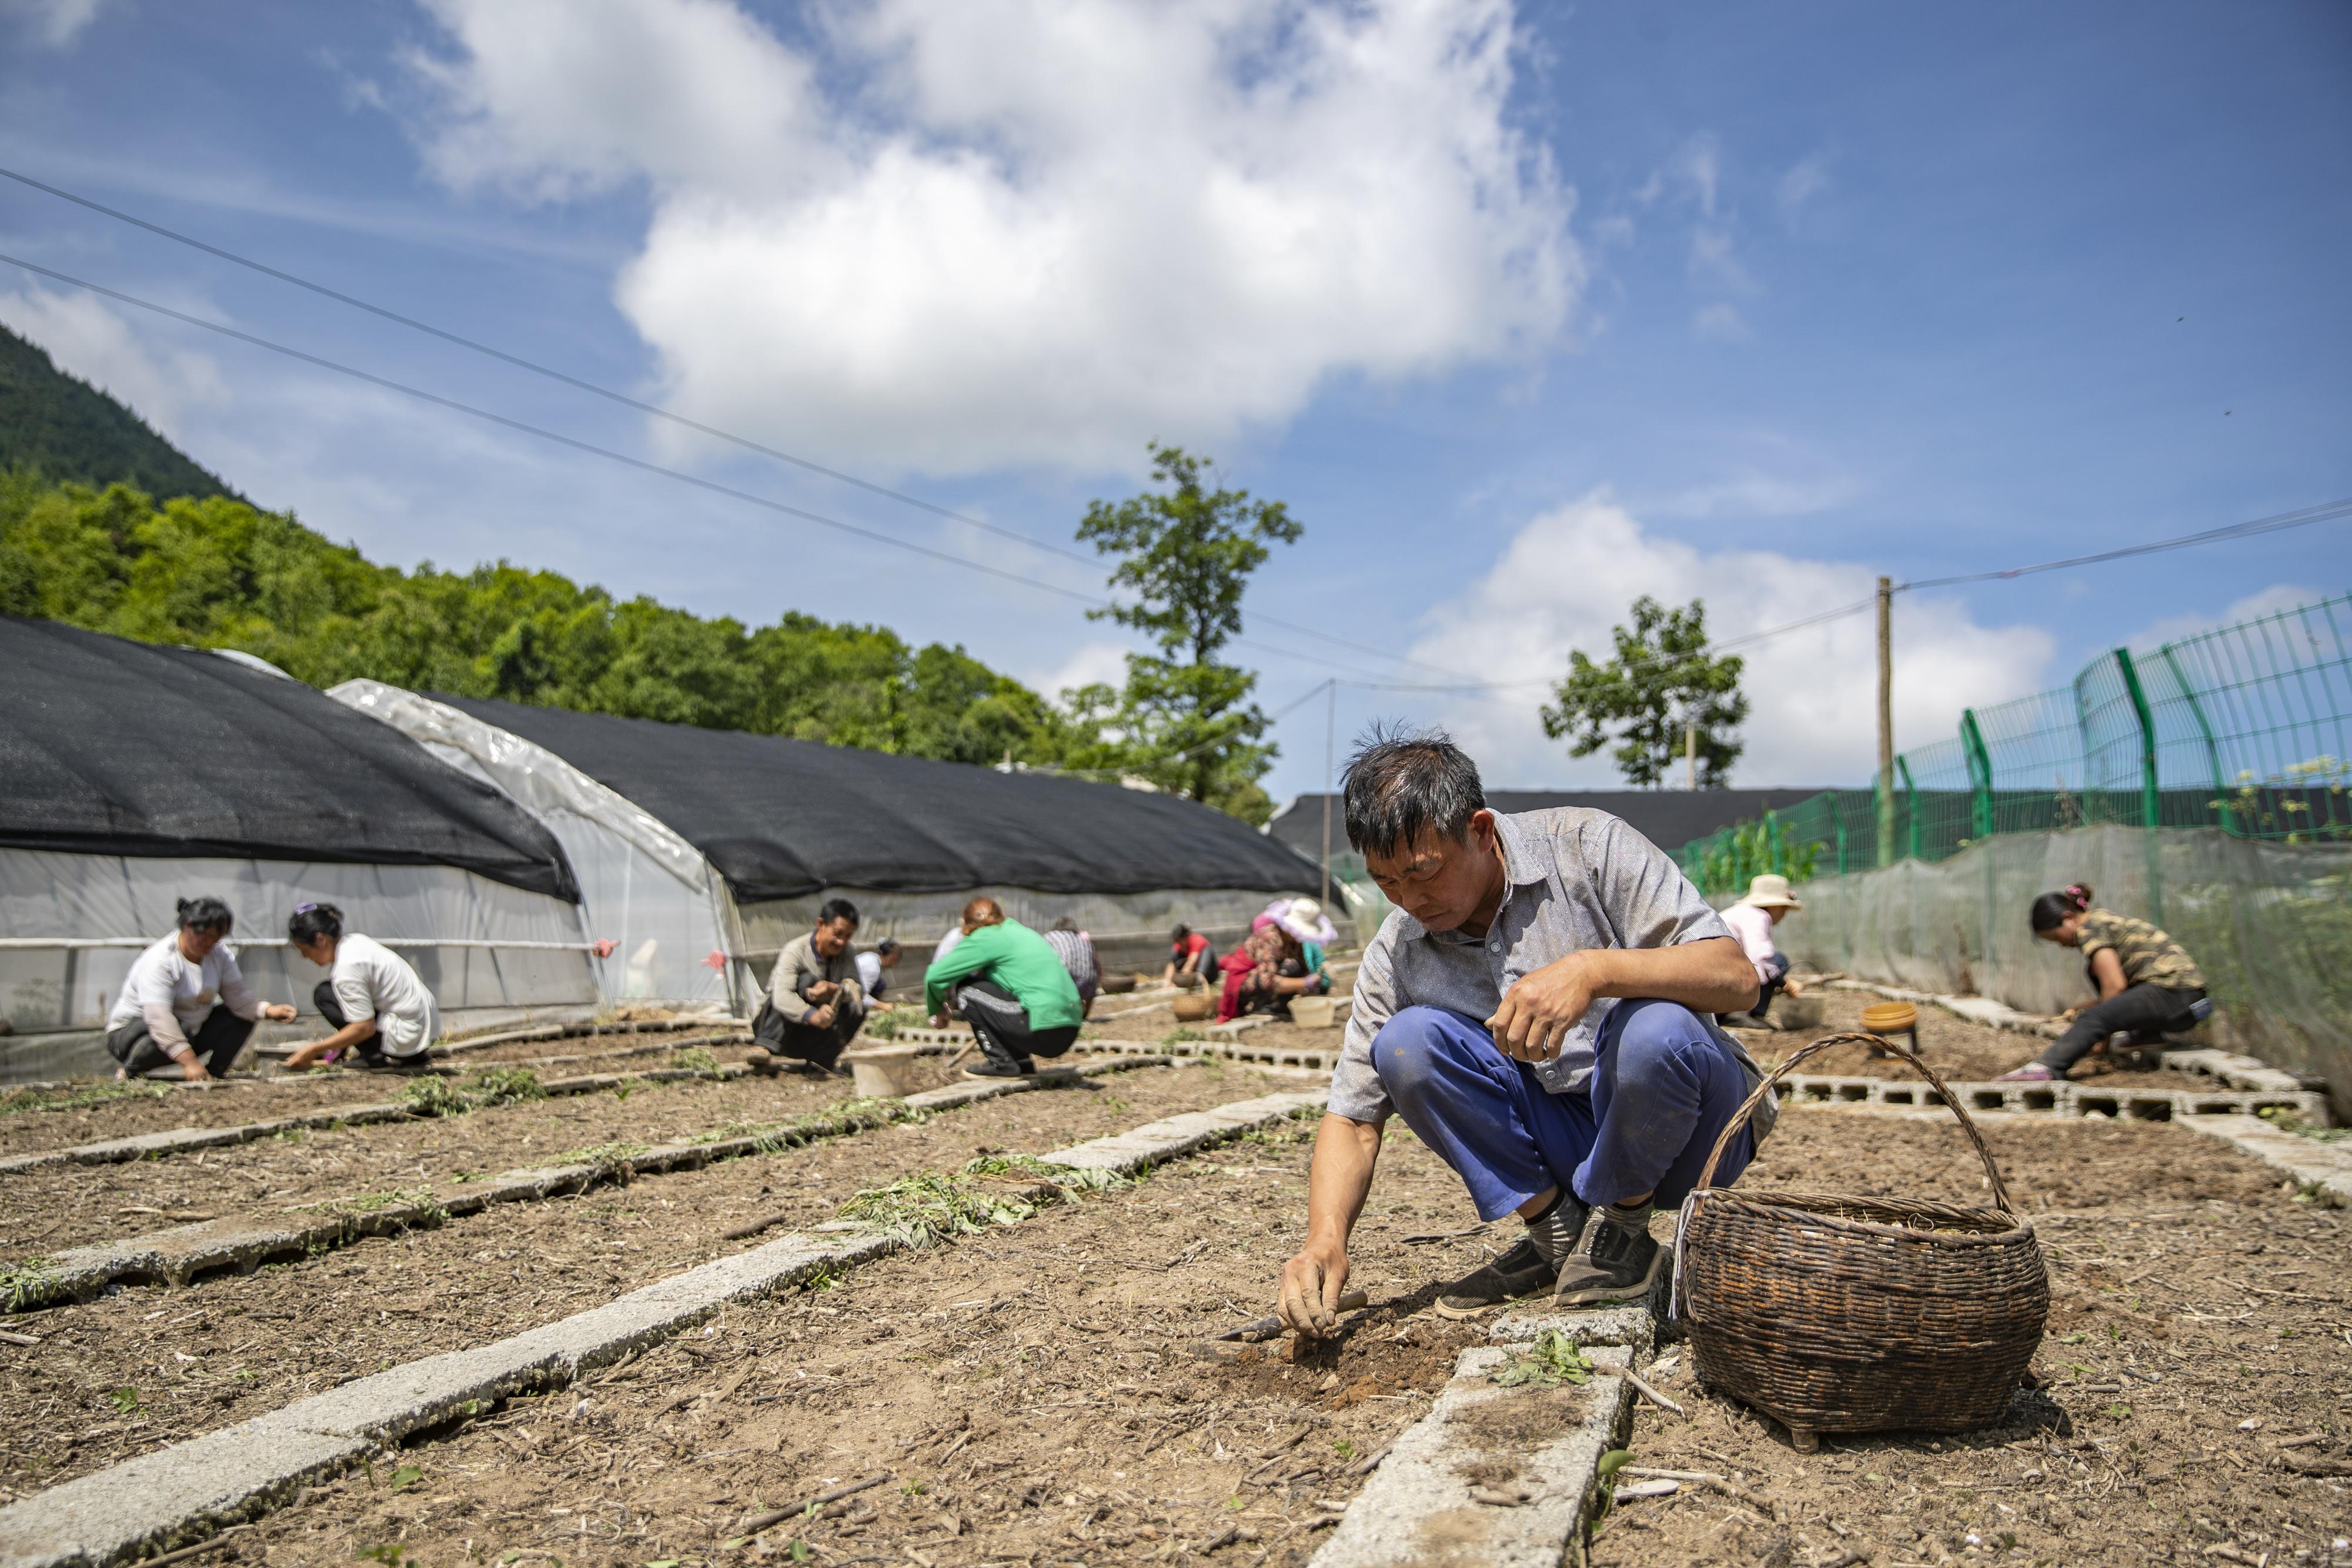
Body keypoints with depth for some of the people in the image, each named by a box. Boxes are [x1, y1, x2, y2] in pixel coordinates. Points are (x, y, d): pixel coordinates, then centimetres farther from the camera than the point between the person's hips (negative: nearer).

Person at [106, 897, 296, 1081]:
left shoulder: (219, 954, -4)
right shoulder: (158, 961, -27)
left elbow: (237, 994, -9)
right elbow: (158, 1017, -36)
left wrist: (268, 1010, -31)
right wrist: (190, 1062, -44)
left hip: (191, 1029, 6)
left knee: (243, 1018, -10)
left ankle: (214, 1074, -2)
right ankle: (128, 1072, -9)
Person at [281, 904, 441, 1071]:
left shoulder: (347, 966, -20)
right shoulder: (353, 940, 6)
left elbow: (364, 1028, -20)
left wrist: (314, 1050, -11)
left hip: (407, 1036, -9)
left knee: (325, 995, -7)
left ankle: (380, 1056, -6)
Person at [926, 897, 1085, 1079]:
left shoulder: (985, 938, 0)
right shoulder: (1021, 931, 23)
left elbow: (935, 976, 1)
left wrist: (937, 1011, 19)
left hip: (1043, 1034, -8)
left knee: (966, 990, 2)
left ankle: (1001, 1064, 2)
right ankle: (1021, 1059, 18)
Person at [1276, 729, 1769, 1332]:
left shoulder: (1585, 845, -16)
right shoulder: (1396, 955, -5)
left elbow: (1737, 978, -22)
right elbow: (1352, 1119, -3)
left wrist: (1590, 968, -39)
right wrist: (1325, 1239, -21)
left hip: (1687, 1124, -2)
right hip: (1562, 1141, 3)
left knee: (1655, 1031, -36)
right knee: (1409, 1040, -19)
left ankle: (1620, 1230, -7)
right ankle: (1556, 1231, -5)